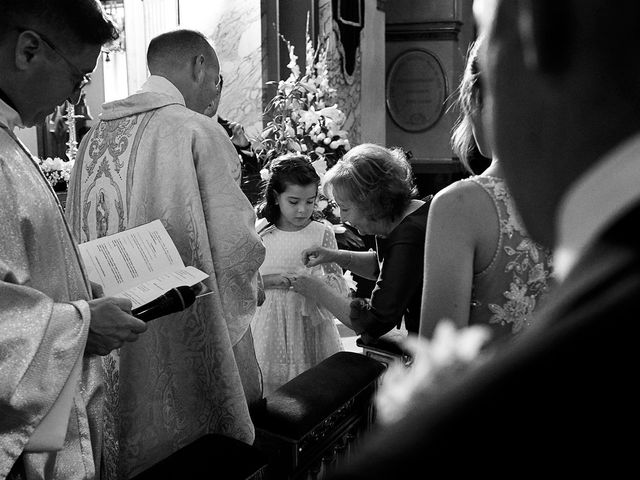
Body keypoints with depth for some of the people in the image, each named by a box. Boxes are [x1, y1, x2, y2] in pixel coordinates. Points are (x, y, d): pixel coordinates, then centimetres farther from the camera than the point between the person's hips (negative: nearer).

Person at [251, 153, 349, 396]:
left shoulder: (322, 233, -2)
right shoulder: (258, 232, -1)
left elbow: (339, 285, -1)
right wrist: (270, 280, -16)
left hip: (311, 326, 0)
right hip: (270, 327, 1)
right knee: (271, 390, 5)